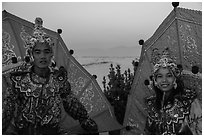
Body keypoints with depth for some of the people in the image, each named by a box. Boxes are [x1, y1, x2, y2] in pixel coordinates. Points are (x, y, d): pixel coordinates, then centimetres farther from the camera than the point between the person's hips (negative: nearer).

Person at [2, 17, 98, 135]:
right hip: (21, 131, 0)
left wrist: (87, 121, 12)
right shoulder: (19, 78, -5)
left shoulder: (59, 78, 0)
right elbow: (8, 106, -3)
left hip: (51, 130, 1)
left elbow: (71, 102, 10)